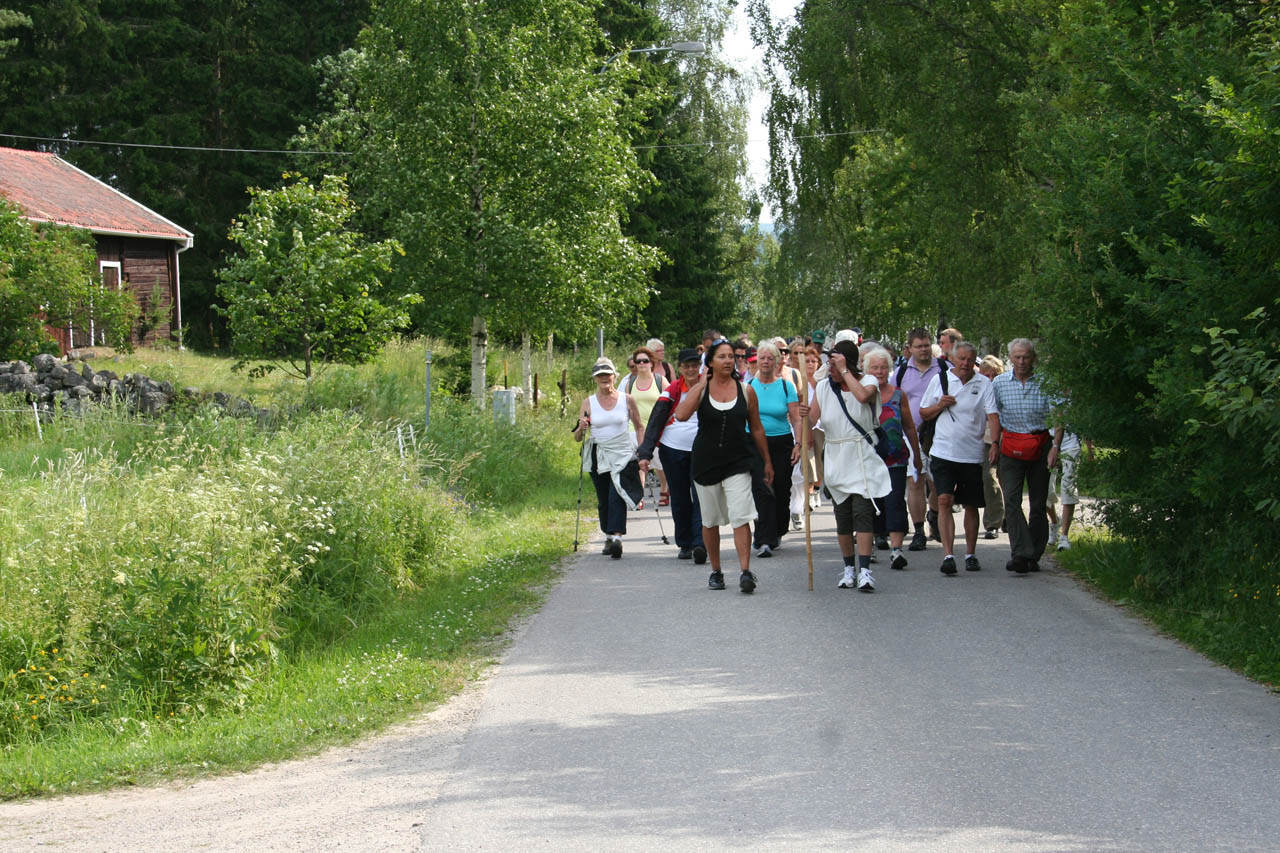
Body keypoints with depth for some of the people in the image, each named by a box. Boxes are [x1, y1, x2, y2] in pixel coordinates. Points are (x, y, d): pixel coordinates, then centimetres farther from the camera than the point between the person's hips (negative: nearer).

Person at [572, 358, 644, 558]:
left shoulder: (626, 400, 1)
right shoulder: (589, 403, 2)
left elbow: (639, 427, 12)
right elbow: (577, 437, 5)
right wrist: (581, 428, -18)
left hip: (624, 455, -2)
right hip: (599, 457, 2)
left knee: (617, 495, -18)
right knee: (603, 501, 7)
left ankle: (617, 536, -27)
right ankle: (608, 536, 25)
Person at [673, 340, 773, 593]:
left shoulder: (746, 391, 2)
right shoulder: (700, 389, -2)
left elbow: (756, 428, 10)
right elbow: (681, 415, -20)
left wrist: (767, 462, 12)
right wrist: (701, 385, -14)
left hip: (737, 462, -1)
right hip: (706, 462, 1)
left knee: (740, 517, -15)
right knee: (710, 520, 11)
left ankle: (745, 572, -18)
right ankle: (716, 571, 26)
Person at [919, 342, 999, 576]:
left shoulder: (983, 383, 1)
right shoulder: (940, 379, 4)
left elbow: (992, 415, -6)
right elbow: (924, 413, 12)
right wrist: (940, 405, -8)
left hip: (972, 454, 0)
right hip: (943, 452, 0)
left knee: (971, 505, 10)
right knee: (944, 500, -13)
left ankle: (970, 554, 24)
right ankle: (948, 555, -16)